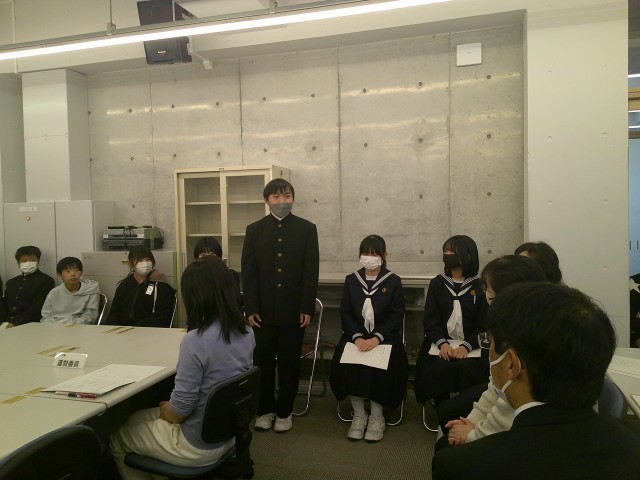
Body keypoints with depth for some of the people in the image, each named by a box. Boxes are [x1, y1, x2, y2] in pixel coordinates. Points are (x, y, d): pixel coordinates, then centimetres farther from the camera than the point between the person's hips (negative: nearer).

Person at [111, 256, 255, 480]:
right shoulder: (246, 331, -6)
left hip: (198, 445, -7)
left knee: (116, 434, 18)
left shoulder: (196, 341, -30)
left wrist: (164, 410, -3)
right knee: (139, 418, 28)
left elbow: (181, 408, -24)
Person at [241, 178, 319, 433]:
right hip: (263, 309, 1)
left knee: (289, 363, 8)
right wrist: (250, 308, -4)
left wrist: (307, 308, -6)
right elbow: (248, 272, 2)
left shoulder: (307, 229, 2)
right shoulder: (254, 230, 5)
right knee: (262, 362, 8)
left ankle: (284, 412, 24)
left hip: (293, 309, -1)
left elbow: (311, 271, -1)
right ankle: (265, 409, 26)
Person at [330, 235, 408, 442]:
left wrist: (377, 338, -18)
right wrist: (357, 337, -14)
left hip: (384, 337, -2)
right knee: (345, 363, -26)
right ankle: (359, 414, -6)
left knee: (381, 366, -29)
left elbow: (397, 316, -4)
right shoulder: (351, 280, 8)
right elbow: (345, 313, 3)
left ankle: (377, 416, -7)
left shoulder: (393, 281, 2)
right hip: (356, 336, 2)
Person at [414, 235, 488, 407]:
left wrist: (466, 346, -20)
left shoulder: (479, 286, 3)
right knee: (439, 368, -27)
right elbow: (430, 319, 2)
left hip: (471, 347, -1)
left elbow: (483, 325, -3)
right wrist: (442, 343, -17)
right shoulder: (437, 283, 9)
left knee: (468, 369, -29)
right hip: (441, 345, 1)